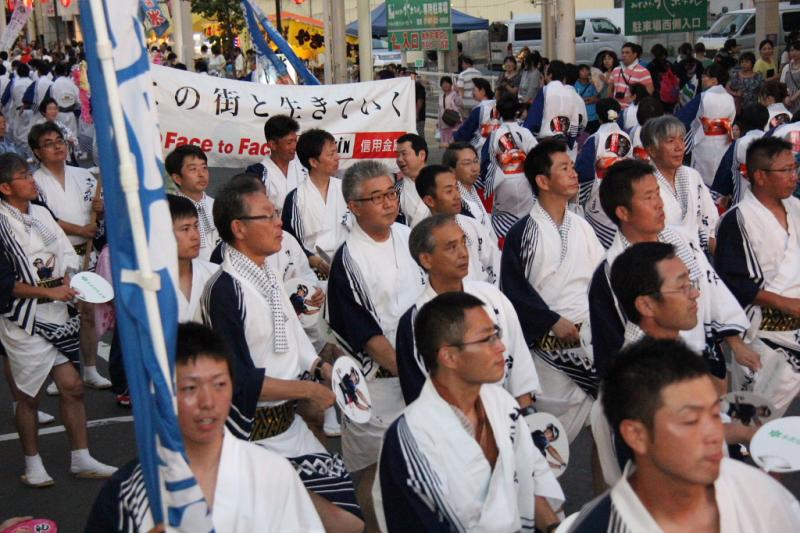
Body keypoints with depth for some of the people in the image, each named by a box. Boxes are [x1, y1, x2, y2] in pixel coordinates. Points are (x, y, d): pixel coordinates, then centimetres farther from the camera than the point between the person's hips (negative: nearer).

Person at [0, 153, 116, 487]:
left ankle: (81, 460, 19)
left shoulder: (41, 213, 9)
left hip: (58, 316, 6)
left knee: (72, 386, 8)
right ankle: (32, 466, 22)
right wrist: (50, 292, -18)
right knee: (29, 396, 6)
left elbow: (67, 255, 15)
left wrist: (67, 280, -4)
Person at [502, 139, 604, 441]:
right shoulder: (523, 232, -5)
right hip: (545, 338, -4)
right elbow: (514, 290, -7)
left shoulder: (581, 227, 9)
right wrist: (553, 322, -12)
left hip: (587, 332, 4)